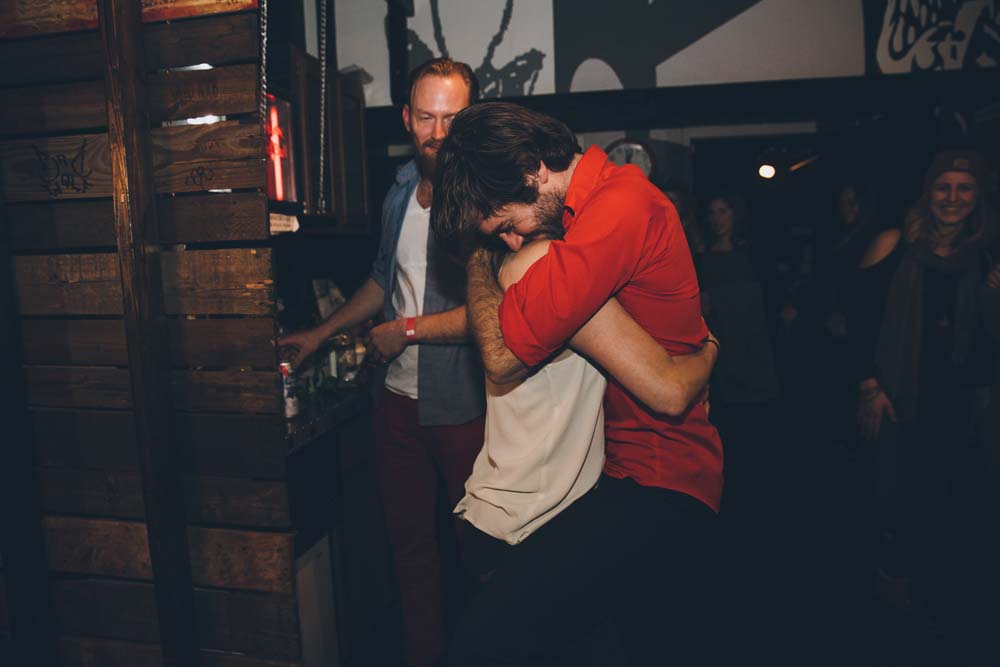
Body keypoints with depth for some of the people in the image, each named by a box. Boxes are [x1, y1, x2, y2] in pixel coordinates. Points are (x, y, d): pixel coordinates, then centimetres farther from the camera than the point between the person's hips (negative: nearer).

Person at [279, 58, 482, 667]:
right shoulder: (401, 193, 9)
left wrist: (406, 330, -11)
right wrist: (323, 333, 26)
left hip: (464, 403, -6)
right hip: (400, 395, 7)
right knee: (409, 539, 16)